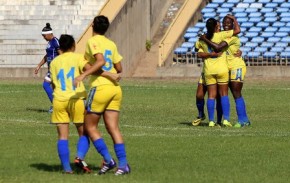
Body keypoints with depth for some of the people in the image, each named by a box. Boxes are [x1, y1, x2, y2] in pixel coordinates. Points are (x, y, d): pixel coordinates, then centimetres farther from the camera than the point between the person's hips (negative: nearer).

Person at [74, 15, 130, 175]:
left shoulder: (93, 42, -6)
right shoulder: (111, 44, 14)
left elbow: (100, 61, -21)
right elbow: (119, 68, 16)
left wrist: (83, 75, -26)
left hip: (100, 88, -6)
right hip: (115, 88, 6)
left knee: (90, 126, 6)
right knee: (113, 128, 4)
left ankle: (108, 160, -5)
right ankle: (123, 164, -6)